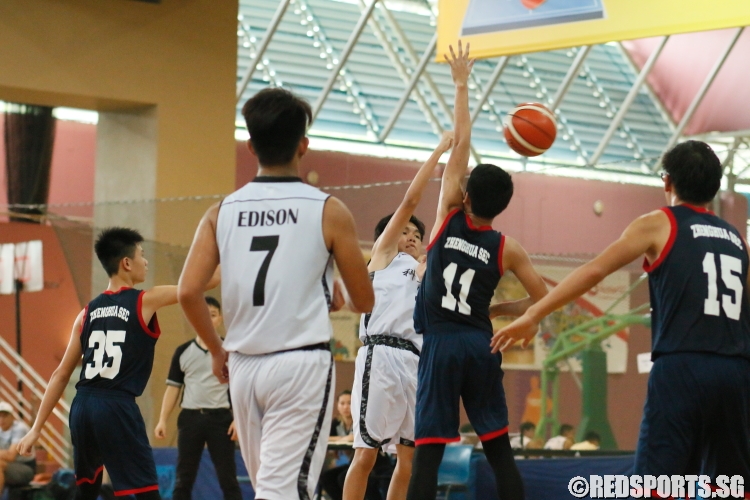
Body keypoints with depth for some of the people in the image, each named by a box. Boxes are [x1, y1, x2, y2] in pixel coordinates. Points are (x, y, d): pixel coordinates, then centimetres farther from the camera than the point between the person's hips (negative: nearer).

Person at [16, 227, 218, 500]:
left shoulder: (88, 312, 13)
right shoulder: (146, 301, -2)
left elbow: (61, 375, 13)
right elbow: (202, 282, 4)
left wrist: (37, 428, 15)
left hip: (82, 406, 6)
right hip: (117, 407, -6)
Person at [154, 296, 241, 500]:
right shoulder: (183, 352, 9)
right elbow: (173, 387, 11)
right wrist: (163, 420, 3)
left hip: (220, 417, -2)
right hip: (190, 417, 2)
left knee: (227, 479, -1)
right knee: (183, 479, 5)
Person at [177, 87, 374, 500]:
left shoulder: (222, 213, 4)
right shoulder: (328, 211, -3)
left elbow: (188, 292, -4)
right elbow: (364, 301, 3)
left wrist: (216, 350, 11)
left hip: (244, 365, 4)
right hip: (302, 364, -4)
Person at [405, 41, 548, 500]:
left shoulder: (449, 218, -2)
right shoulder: (507, 249, 1)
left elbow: (461, 144, 3)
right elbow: (543, 298, 3)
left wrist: (461, 83, 7)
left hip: (441, 344, -2)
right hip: (481, 345, 2)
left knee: (429, 453, -6)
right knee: (499, 450, 7)